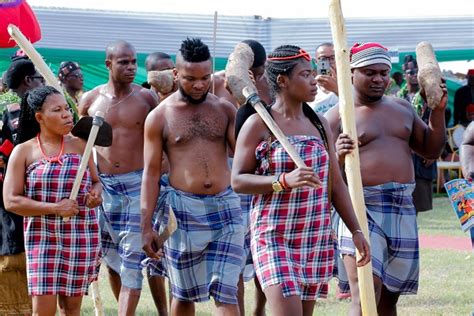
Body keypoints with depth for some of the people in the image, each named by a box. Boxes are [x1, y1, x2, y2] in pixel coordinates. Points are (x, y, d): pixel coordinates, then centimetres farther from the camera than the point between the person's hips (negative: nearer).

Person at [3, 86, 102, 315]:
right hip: (42, 237, -2)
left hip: (81, 236, 2)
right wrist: (54, 208, -16)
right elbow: (11, 201, -7)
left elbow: (96, 181, 16)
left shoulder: (79, 145, 5)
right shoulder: (23, 152, -2)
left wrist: (95, 194, -9)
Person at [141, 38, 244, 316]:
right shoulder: (159, 117, 2)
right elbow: (151, 173, 2)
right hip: (183, 210, -1)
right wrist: (147, 227, -3)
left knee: (226, 293, -6)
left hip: (226, 208, 1)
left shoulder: (226, 110, 8)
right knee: (184, 294, 8)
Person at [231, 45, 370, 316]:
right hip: (274, 237, -6)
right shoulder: (259, 125, -6)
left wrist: (356, 231, 9)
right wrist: (285, 181, -23)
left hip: (317, 237, 6)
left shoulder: (319, 124, 11)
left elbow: (336, 184, 14)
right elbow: (238, 180, -9)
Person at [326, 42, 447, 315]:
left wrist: (438, 111, 7)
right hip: (363, 209, -6)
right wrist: (337, 156, -30)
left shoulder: (403, 108, 17)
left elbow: (432, 150, 20)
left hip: (403, 210, 6)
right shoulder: (338, 116, -2)